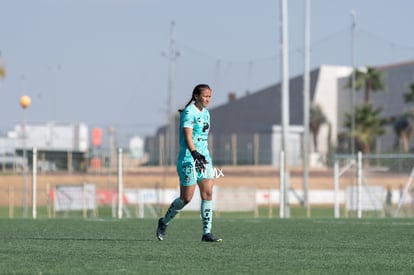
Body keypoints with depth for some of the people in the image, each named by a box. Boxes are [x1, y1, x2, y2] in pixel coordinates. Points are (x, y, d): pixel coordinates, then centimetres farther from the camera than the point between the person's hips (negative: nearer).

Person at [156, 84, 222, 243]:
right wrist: (194, 153, -36)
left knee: (208, 194, -4)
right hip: (188, 159, -8)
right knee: (186, 198, -1)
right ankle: (164, 222, 22)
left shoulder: (205, 113, 14)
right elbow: (187, 137, -22)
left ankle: (207, 233, -4)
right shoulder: (188, 113, -12)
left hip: (204, 158, 8)